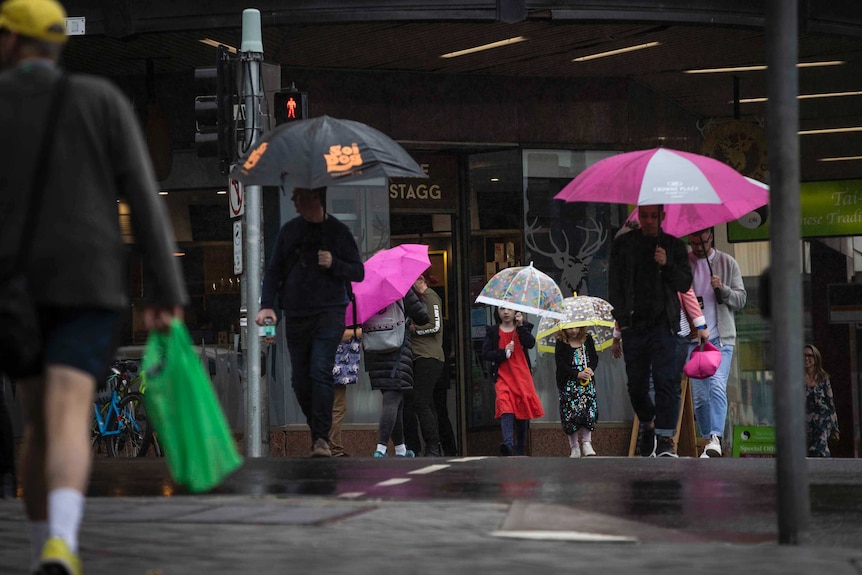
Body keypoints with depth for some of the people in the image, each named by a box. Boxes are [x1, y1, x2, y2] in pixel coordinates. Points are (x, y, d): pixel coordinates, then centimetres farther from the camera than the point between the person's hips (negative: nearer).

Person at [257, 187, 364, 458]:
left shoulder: (337, 231, 4)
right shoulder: (289, 231, 11)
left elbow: (358, 272, 7)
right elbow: (273, 271, 13)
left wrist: (334, 264, -12)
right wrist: (267, 304, -1)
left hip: (329, 313, -3)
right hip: (295, 314, 3)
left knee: (321, 372, -17)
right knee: (300, 379, 5)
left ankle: (322, 438, -17)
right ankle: (316, 432, 20)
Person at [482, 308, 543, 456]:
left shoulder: (523, 328, 8)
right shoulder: (493, 332, 9)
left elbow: (530, 344, -10)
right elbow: (485, 354, 2)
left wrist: (520, 326, -19)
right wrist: (503, 352, -11)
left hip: (522, 376, 1)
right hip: (502, 376, -1)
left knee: (522, 411, 5)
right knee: (505, 405, -23)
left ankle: (520, 450, 19)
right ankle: (508, 444, -37)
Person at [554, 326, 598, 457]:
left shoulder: (587, 340, 6)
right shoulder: (561, 344, -4)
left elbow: (594, 357, 11)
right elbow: (560, 364, -10)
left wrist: (591, 369, -11)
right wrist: (577, 374, -19)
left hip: (587, 383, 3)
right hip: (568, 384, -3)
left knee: (589, 411, -8)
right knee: (571, 412, -5)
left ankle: (586, 443, 1)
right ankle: (574, 447, 4)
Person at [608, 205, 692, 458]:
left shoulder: (674, 246, 9)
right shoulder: (623, 244, 10)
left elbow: (685, 284, 6)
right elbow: (614, 285, 11)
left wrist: (667, 265, -11)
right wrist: (620, 318, 1)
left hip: (662, 323, -1)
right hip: (633, 324, 1)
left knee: (666, 380, -14)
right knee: (636, 384, 4)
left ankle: (665, 437, -12)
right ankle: (647, 425, 30)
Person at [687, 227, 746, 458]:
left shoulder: (727, 262, 7)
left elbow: (741, 299, 6)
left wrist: (723, 289, -13)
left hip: (721, 337, -2)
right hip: (692, 338, 2)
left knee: (717, 386, -19)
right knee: (699, 394, 1)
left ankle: (716, 438, -25)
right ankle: (708, 440, 11)